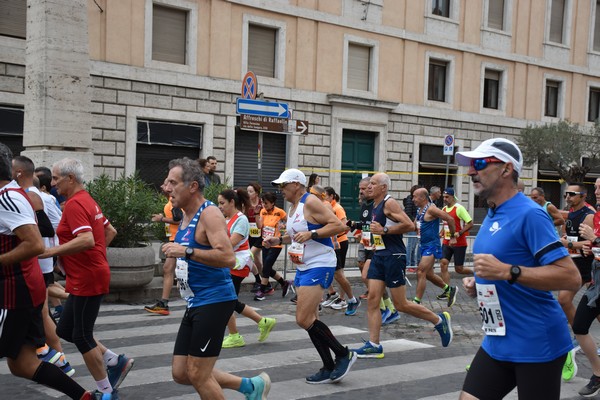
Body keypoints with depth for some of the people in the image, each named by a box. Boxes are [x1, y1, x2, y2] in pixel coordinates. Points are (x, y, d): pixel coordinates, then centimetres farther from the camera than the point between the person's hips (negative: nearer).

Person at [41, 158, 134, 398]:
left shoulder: (74, 204, -17)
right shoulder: (87, 201, 14)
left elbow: (87, 240, -30)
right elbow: (110, 231, 22)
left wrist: (51, 251, -26)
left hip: (87, 279, -10)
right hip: (87, 277, 10)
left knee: (81, 336, 0)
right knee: (65, 330, 16)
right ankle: (115, 362, 19)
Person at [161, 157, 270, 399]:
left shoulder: (209, 214, -16)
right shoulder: (186, 216, 13)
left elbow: (228, 257, -28)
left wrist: (186, 251, -31)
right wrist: (177, 255, 14)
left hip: (214, 301, -10)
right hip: (195, 304, 10)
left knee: (198, 375, -4)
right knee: (181, 373, 10)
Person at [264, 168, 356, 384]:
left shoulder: (310, 202, -14)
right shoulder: (292, 208, 14)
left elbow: (339, 225, -20)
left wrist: (311, 233, -26)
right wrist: (278, 240, 15)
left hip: (319, 266, -10)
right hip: (303, 267, 10)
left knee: (304, 319, -15)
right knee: (309, 319, 10)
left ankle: (343, 354, 0)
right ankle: (329, 369, 18)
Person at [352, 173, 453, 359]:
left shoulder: (390, 203, -13)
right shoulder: (375, 205, 15)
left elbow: (409, 225, -23)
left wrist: (384, 230, -21)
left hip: (394, 256, -9)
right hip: (379, 255, 9)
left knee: (401, 304, -2)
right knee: (372, 298, 0)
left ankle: (439, 320, 18)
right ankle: (374, 345, 2)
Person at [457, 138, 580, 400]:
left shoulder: (529, 214, -16)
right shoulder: (491, 216, 11)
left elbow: (571, 277, -22)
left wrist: (506, 271, -27)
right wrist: (478, 285, 6)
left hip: (537, 347, -8)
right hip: (497, 342, 8)